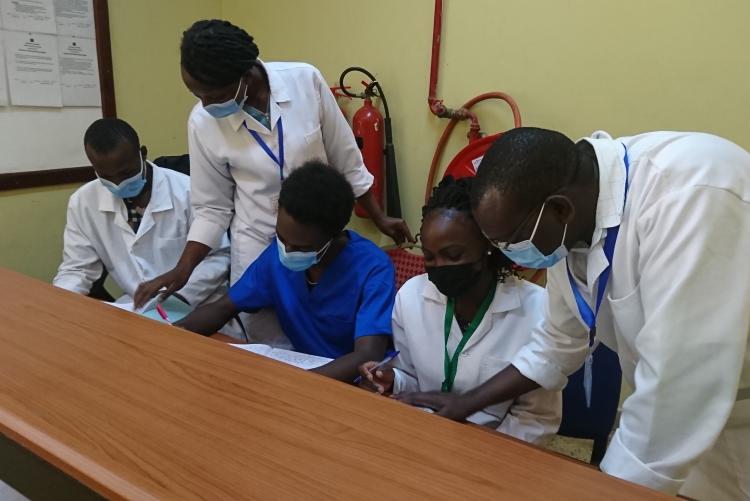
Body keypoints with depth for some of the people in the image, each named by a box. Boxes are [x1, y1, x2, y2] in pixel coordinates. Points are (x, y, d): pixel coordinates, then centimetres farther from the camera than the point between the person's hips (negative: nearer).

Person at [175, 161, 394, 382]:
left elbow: (368, 359, -30)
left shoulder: (373, 269, -20)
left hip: (356, 383, -4)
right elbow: (224, 307, 5)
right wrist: (177, 331, -14)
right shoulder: (278, 253, -5)